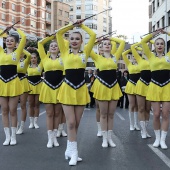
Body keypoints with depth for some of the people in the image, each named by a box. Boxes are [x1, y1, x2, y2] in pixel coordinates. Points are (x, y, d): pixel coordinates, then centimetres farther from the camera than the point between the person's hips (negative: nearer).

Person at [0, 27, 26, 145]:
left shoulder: (17, 52, 3)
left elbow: (24, 37, -3)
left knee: (13, 110, 3)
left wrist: (16, 29, 11)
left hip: (13, 82, -3)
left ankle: (13, 136, 14)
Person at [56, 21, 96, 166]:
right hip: (67, 89, -1)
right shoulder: (65, 53, 5)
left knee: (76, 122, 8)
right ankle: (73, 152, 7)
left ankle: (70, 149, 23)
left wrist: (82, 26, 12)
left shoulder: (85, 53, 6)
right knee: (71, 122, -3)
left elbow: (93, 35, 1)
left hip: (81, 89, 2)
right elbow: (59, 33, 1)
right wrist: (73, 25, 9)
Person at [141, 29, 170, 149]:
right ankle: (157, 138, 15)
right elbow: (143, 42, 3)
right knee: (156, 114, 1)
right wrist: (155, 33, 8)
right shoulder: (151, 57, 7)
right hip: (155, 87, 0)